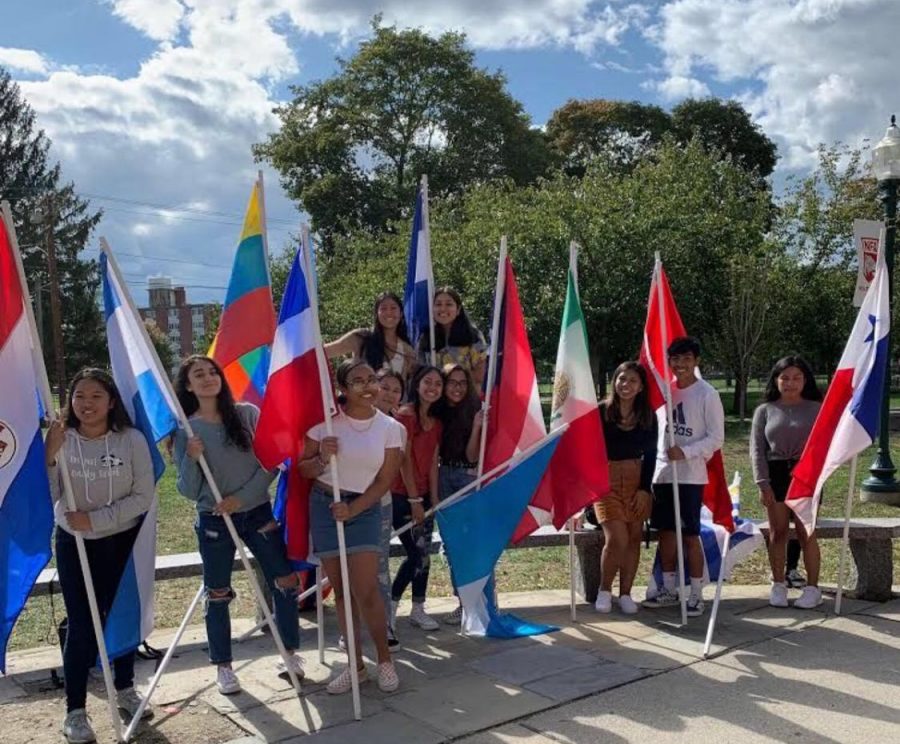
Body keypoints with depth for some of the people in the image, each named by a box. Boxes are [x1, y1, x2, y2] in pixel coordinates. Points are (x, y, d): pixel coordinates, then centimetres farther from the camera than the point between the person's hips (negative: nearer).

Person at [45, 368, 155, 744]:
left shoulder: (132, 439, -11)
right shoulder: (60, 441, -9)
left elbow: (144, 496, -12)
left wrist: (96, 519, -19)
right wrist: (49, 457, -29)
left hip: (123, 542, 0)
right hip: (74, 544, 0)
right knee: (80, 624, -2)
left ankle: (125, 689, 33)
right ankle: (75, 710, 10)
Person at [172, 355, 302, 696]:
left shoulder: (248, 414, -4)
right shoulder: (186, 430, -5)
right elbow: (188, 491, -5)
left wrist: (242, 497, -13)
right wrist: (191, 459, -22)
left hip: (257, 513, 1)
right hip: (214, 521, -1)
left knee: (285, 582, 4)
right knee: (217, 595, 8)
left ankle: (290, 653, 23)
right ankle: (223, 666, 25)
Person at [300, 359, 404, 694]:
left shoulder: (390, 428, -5)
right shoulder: (325, 421, -6)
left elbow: (384, 481, -4)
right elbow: (303, 470, 0)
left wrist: (353, 509, -16)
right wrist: (322, 458, -21)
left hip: (364, 509, -1)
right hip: (324, 506, 1)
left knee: (365, 591, -9)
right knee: (341, 591, 8)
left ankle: (384, 660, 12)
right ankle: (355, 664, 20)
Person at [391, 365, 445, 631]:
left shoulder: (437, 422, 10)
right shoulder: (405, 415, -12)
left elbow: (432, 462, 9)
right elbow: (404, 460, -14)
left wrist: (434, 498, 3)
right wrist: (414, 500, -13)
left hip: (423, 495, 7)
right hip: (402, 495, -7)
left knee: (424, 553, 8)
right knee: (416, 553, -6)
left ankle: (418, 609, 19)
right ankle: (389, 607, 9)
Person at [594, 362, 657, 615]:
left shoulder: (647, 416, 4)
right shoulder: (601, 412, -4)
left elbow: (650, 454, 5)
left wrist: (645, 488, -3)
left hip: (636, 480, 3)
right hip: (606, 480, -3)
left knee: (633, 538, 4)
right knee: (617, 538, -11)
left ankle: (625, 594, 17)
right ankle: (604, 590, 10)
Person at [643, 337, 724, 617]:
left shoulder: (706, 394, -7)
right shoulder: (664, 391, 9)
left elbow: (716, 438, -8)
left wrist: (685, 452, -19)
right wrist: (653, 463, 7)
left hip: (690, 476, -5)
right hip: (662, 473, 5)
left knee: (690, 535, -2)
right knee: (666, 532, 12)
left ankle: (696, 594, 8)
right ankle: (669, 589, 24)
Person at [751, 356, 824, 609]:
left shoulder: (817, 409, 4)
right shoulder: (765, 410, 7)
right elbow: (757, 449, 3)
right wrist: (763, 483, -5)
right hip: (775, 474, 2)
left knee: (806, 533, -1)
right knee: (777, 532, 6)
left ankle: (812, 588, 7)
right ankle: (778, 586, 16)